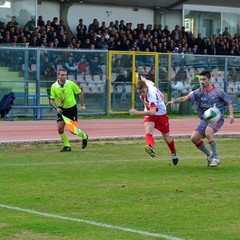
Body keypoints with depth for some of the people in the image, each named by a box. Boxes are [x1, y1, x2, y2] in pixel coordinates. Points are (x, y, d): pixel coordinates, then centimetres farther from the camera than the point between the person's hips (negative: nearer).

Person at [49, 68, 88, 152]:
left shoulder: (71, 84, -13)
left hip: (72, 108, -2)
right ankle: (67, 146, 10)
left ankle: (84, 136, 27)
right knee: (60, 129, -8)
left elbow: (80, 93, 1)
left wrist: (82, 105, -4)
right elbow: (52, 100, -4)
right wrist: (56, 108, -21)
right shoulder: (54, 86, -10)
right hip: (61, 109, 2)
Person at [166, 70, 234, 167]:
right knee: (194, 138, -10)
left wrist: (231, 115, -10)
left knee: (208, 132, -33)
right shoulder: (199, 92, 1)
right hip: (204, 119, 5)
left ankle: (216, 157, -19)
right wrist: (174, 101, -26)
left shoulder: (218, 92, -5)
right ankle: (209, 154, 14)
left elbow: (229, 103, 4)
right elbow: (186, 97, -10)